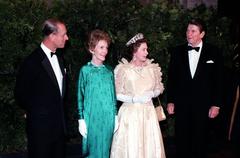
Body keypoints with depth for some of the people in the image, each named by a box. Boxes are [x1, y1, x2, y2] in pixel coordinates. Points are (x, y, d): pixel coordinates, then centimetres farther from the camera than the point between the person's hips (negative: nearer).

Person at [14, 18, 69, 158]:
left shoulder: (59, 58, 8)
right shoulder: (32, 62, -16)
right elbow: (21, 94, -9)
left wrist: (61, 111, 11)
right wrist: (34, 112, 3)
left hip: (59, 125, 7)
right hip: (41, 127, -7)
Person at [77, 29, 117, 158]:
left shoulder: (109, 70, 6)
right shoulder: (85, 70, -5)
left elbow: (113, 95, 10)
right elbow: (80, 96, -3)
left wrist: (115, 117, 8)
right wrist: (81, 120, -6)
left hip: (108, 119, 4)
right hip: (92, 118, -3)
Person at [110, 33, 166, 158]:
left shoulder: (152, 68, 6)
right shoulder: (124, 69, -7)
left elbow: (158, 88, 15)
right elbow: (117, 94, -5)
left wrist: (152, 94, -6)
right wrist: (135, 98, -14)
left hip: (148, 112, 4)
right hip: (131, 113, -4)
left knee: (150, 145, 3)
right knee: (131, 146, -3)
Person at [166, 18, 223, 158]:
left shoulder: (214, 52, -2)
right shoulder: (177, 51, 4)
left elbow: (219, 80, -1)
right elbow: (171, 78, 6)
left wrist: (216, 105, -4)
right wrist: (170, 101, 4)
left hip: (203, 105, -1)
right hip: (181, 104, 2)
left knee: (200, 140, 8)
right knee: (182, 139, 9)